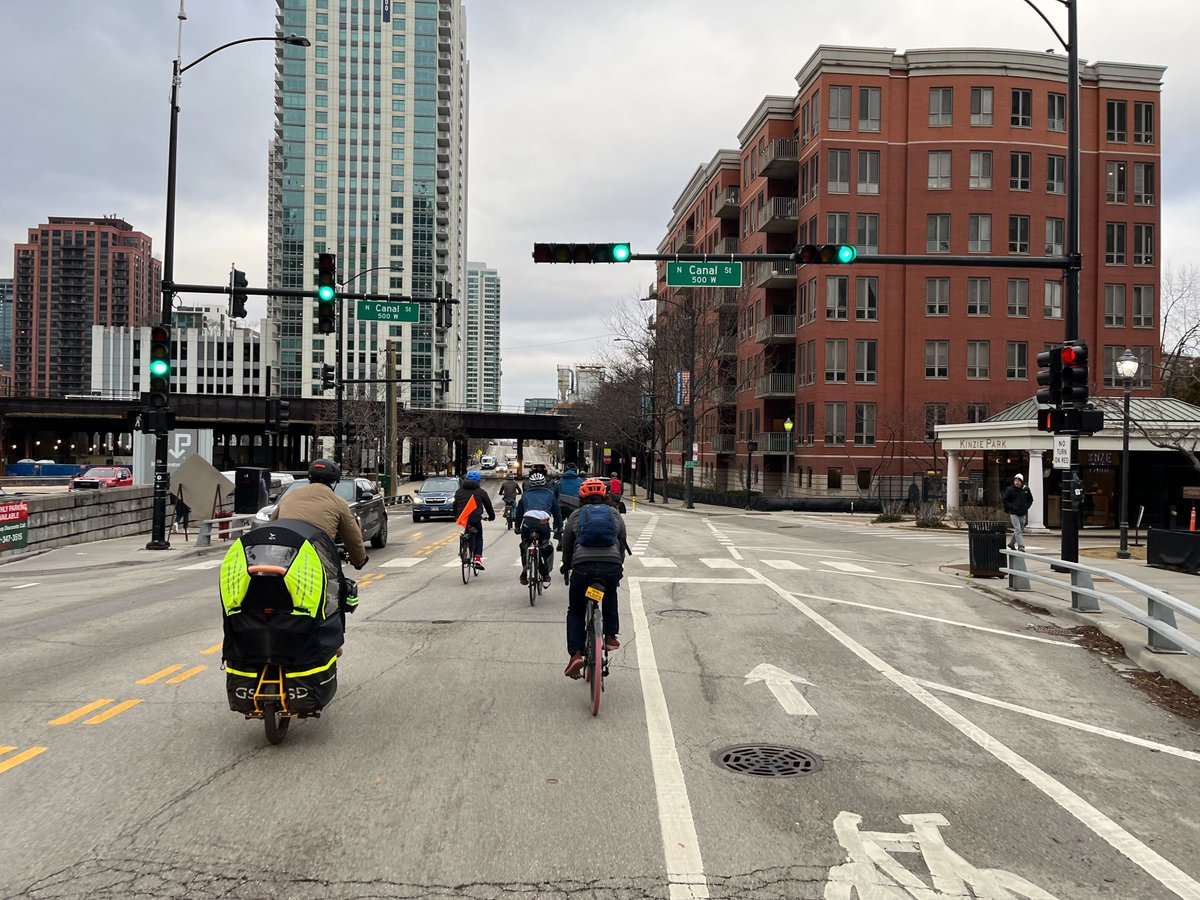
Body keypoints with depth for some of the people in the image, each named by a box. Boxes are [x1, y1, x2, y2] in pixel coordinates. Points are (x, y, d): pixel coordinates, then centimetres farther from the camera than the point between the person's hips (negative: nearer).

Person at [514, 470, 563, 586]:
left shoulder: (526, 495, 28)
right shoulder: (550, 494, 26)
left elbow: (519, 512, 32)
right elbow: (557, 512, 29)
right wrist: (559, 529, 37)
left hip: (527, 521, 1)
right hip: (543, 522, -1)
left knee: (524, 546, 21)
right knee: (546, 548, 14)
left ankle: (524, 571, 13)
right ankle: (545, 575, 9)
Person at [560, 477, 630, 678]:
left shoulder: (576, 515, 17)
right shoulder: (615, 514, 20)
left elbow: (567, 545, 21)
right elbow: (622, 543, 22)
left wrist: (566, 567, 37)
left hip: (583, 566, -1)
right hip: (612, 567, 1)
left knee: (575, 611, 15)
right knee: (610, 596, 34)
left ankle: (575, 654, 2)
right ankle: (611, 636, 27)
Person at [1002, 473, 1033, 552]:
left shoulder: (1026, 489, 3)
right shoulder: (1010, 490, -6)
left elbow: (1030, 500, 16)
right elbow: (1005, 500, 0)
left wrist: (1026, 507, 0)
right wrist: (1012, 507, -12)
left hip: (1023, 514, 5)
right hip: (1013, 513, -5)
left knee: (1021, 530, 14)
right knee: (1017, 529, -13)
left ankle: (1011, 543, 32)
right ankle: (1021, 546, -15)